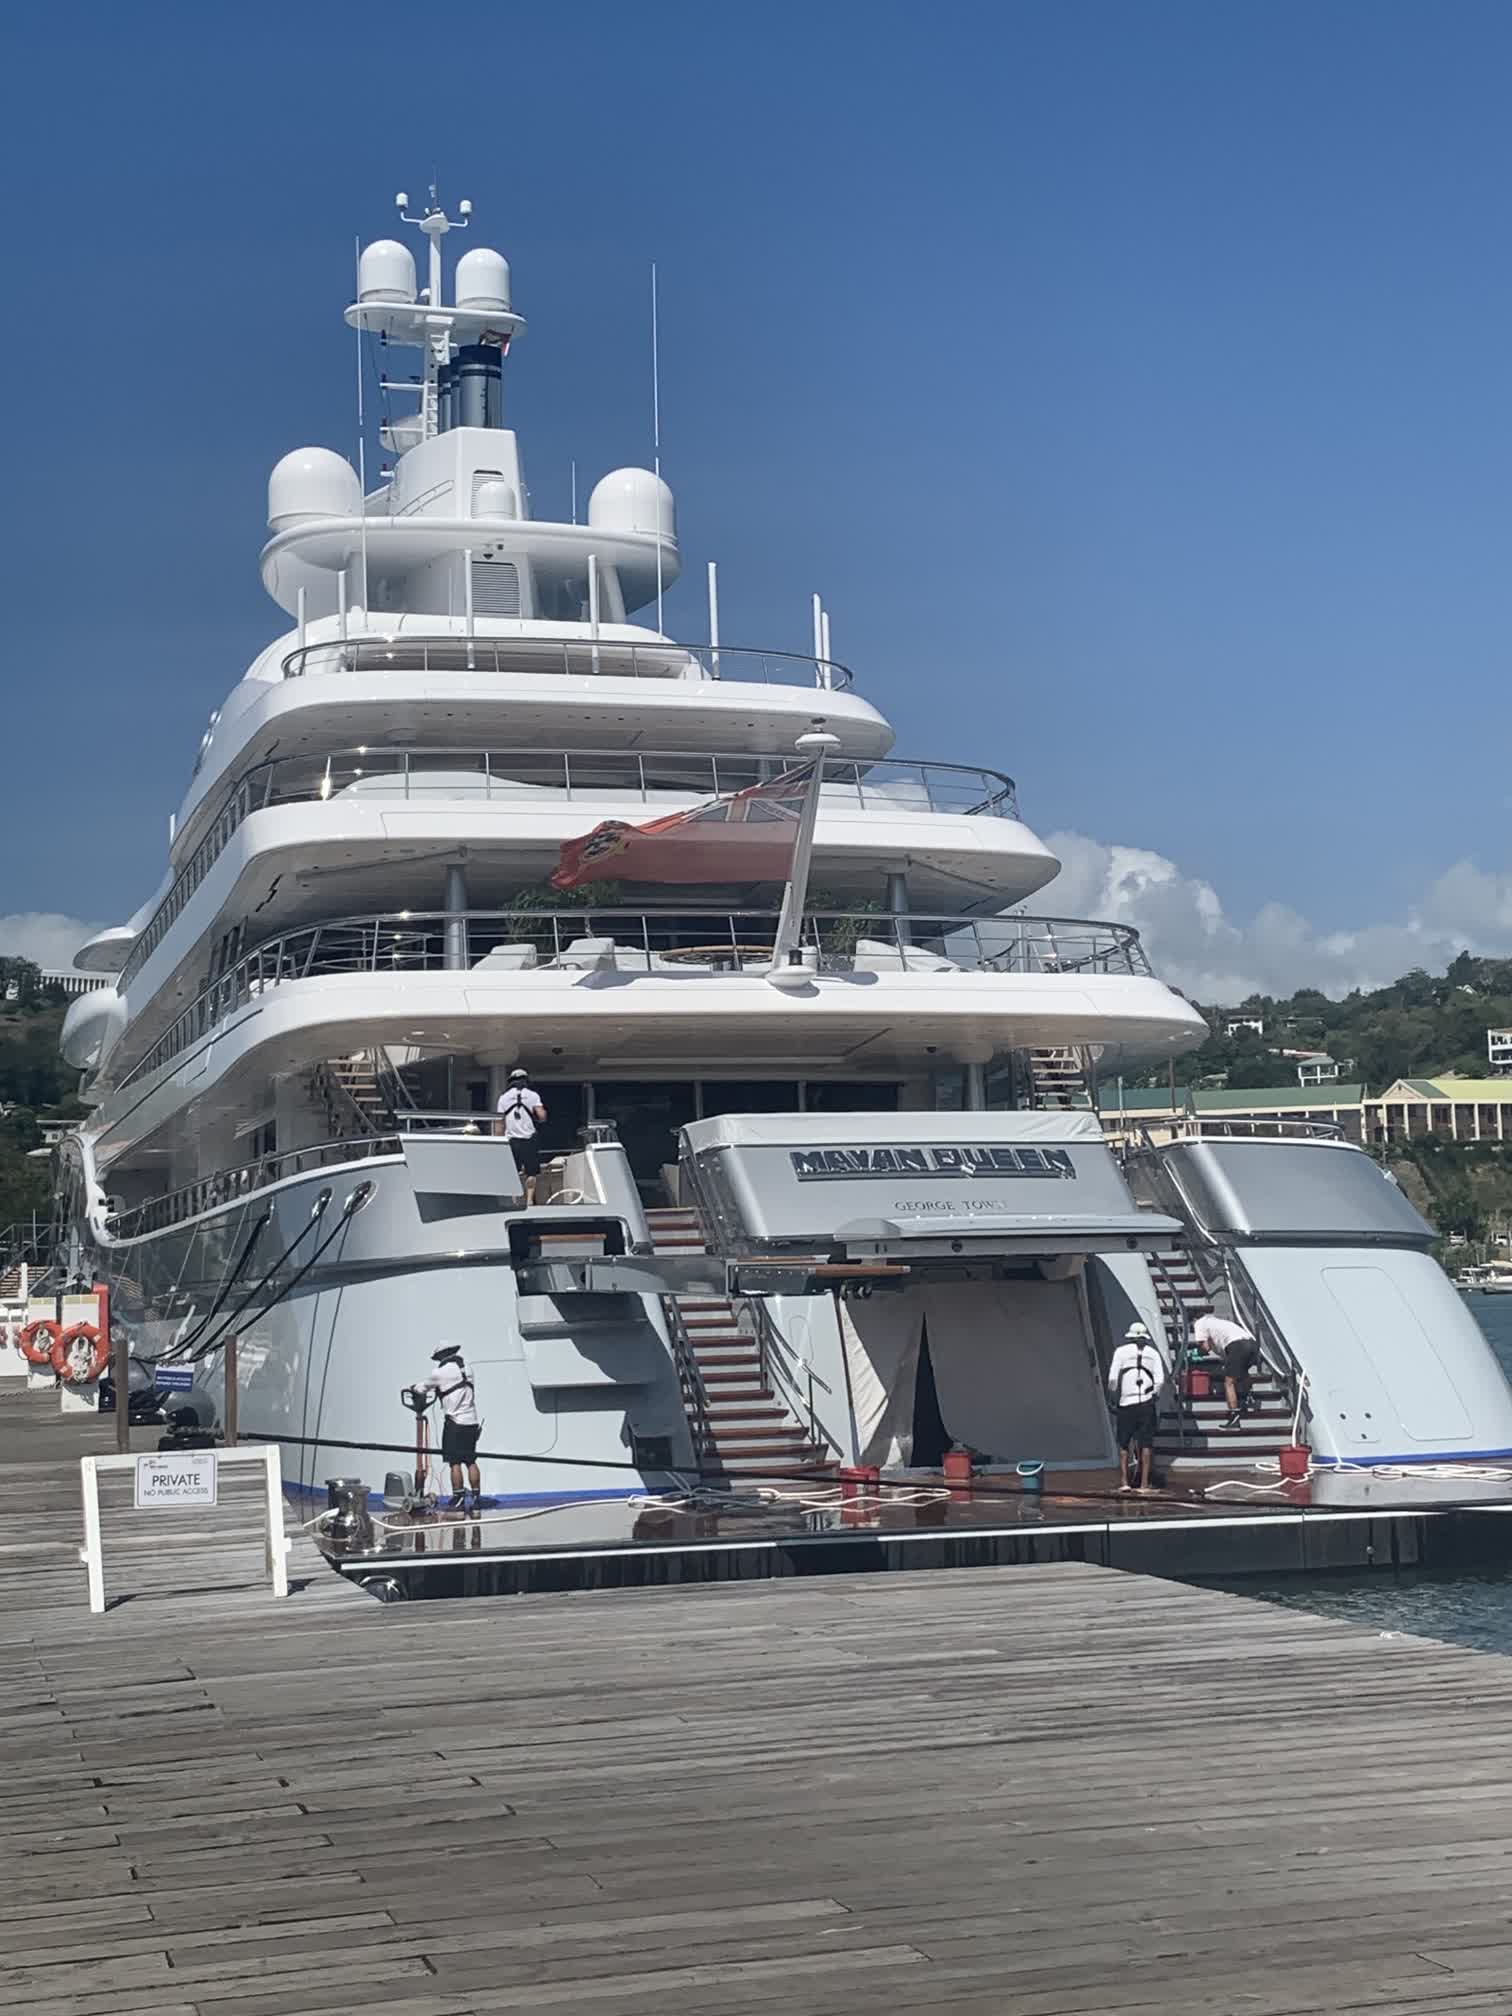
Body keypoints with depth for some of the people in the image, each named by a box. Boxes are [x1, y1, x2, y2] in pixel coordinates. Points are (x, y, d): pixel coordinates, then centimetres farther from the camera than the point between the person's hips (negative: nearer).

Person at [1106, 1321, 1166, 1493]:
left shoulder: (1121, 1351, 6)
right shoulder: (1153, 1353, 10)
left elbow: (1112, 1379, -1)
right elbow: (1160, 1381, 2)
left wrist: (1113, 1399, 11)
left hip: (1126, 1403, -1)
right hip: (1147, 1403, 1)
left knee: (1124, 1444, 7)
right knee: (1146, 1444, 5)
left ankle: (1125, 1481, 1)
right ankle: (1144, 1483, 3)